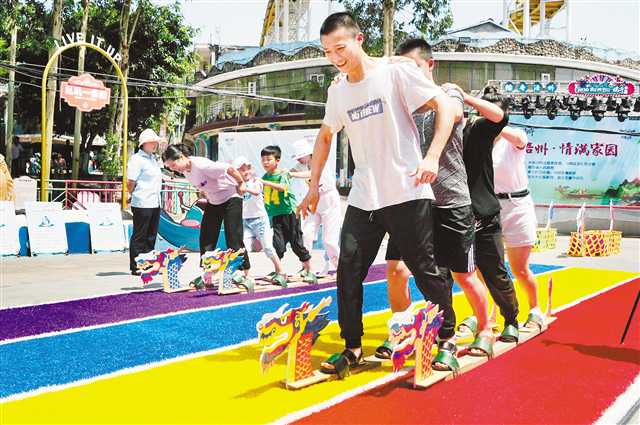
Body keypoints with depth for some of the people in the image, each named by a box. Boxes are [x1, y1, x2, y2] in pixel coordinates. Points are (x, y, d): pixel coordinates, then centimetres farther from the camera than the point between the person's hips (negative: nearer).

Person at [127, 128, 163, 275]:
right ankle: (135, 268, 7)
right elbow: (130, 182, -12)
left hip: (155, 203, 9)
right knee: (139, 236, -1)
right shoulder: (137, 159, -10)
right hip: (142, 204, -9)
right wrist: (134, 196, 2)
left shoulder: (152, 158, 18)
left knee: (151, 236, 13)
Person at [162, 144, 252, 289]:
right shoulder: (184, 170, -4)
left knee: (234, 238, -11)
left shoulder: (201, 165, -30)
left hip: (231, 197, -8)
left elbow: (229, 169, -27)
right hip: (213, 202, 8)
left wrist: (241, 183, -14)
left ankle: (245, 275, -2)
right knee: (206, 238, 2)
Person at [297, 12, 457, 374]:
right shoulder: (337, 92, 12)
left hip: (407, 194, -5)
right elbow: (325, 137, 25)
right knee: (348, 273, 2)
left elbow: (446, 106, -8)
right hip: (363, 199, 5)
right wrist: (314, 186, 21)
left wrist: (432, 157, -20)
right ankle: (352, 348, 15)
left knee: (426, 272, 3)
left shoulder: (396, 73, -5)